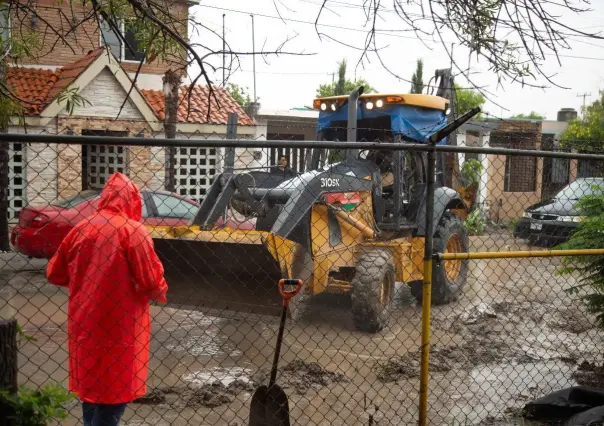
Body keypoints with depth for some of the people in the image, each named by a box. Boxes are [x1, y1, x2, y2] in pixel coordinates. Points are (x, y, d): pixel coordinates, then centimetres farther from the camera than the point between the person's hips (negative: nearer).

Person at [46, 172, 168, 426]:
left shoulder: (80, 229, 2)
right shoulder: (132, 230, -14)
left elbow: (55, 274, 10)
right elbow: (152, 283, -16)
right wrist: (160, 292, 6)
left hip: (83, 324, 6)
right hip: (118, 327, -6)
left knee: (90, 384, 22)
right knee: (113, 394, 5)